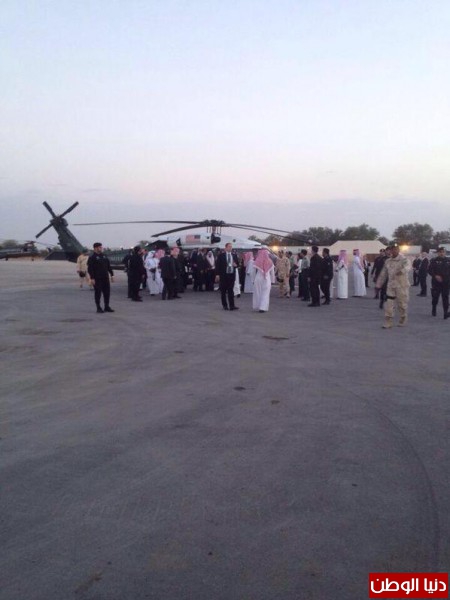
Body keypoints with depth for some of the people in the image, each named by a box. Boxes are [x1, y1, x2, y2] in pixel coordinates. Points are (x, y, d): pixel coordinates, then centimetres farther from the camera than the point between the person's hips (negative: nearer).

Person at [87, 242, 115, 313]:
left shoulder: (105, 257, 14)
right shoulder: (92, 258, -5)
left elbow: (109, 267, 18)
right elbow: (90, 269, -10)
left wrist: (112, 275, 12)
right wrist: (92, 278, -16)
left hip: (105, 278, 6)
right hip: (97, 279, -6)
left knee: (107, 292, 6)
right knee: (98, 293, -1)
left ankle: (107, 307, 16)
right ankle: (98, 308, 7)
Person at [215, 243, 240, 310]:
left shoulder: (234, 255, 8)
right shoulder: (221, 255, -2)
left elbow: (237, 263, 16)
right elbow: (217, 265, -3)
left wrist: (236, 265, -8)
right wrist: (218, 274, -9)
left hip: (232, 274, 2)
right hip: (223, 275, -2)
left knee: (231, 290, 1)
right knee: (223, 291, 5)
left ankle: (232, 305, -2)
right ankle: (224, 305, 15)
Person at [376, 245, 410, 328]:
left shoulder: (403, 259, -8)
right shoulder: (388, 261, 10)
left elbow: (407, 266, -31)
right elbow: (383, 274, 18)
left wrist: (402, 271, -53)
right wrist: (378, 285, 18)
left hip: (402, 286, -4)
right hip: (391, 286, 4)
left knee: (402, 305, 5)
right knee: (389, 305, -2)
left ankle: (402, 321, 23)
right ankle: (388, 323, 3)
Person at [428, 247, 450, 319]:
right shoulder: (434, 260, 0)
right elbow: (430, 270, -4)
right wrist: (435, 276, -18)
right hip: (436, 282, -1)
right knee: (435, 297, 6)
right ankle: (433, 309, 30)